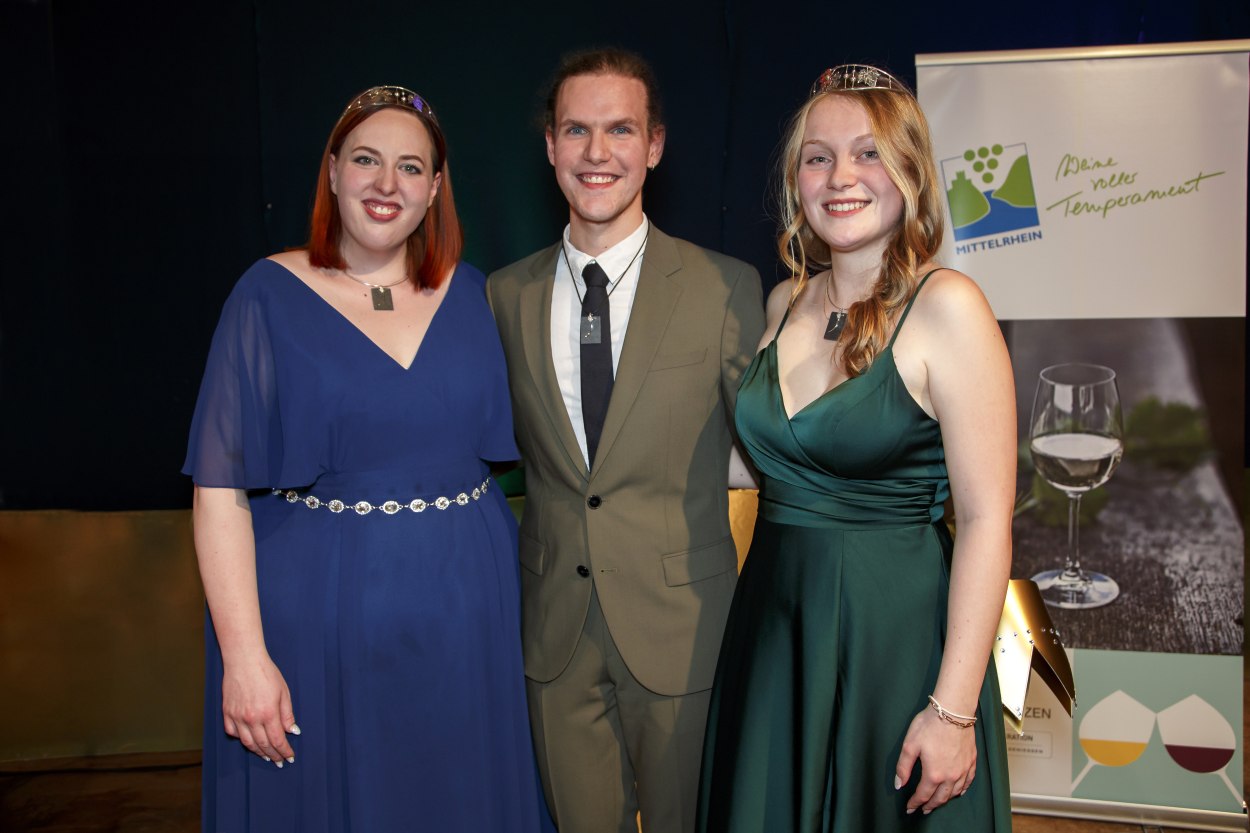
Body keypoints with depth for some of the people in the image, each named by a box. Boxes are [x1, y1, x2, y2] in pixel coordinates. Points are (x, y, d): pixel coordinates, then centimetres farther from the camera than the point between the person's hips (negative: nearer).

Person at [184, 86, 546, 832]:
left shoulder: (470, 293, 3)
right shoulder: (271, 296, -6)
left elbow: (504, 442, 9)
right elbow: (221, 488, -9)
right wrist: (244, 654, -15)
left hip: (465, 613, 3)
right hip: (317, 616, -3)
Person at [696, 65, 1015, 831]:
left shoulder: (946, 307, -14)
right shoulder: (785, 302, 5)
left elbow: (987, 518, -16)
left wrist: (954, 709, -18)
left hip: (896, 631, -5)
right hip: (774, 621, 6)